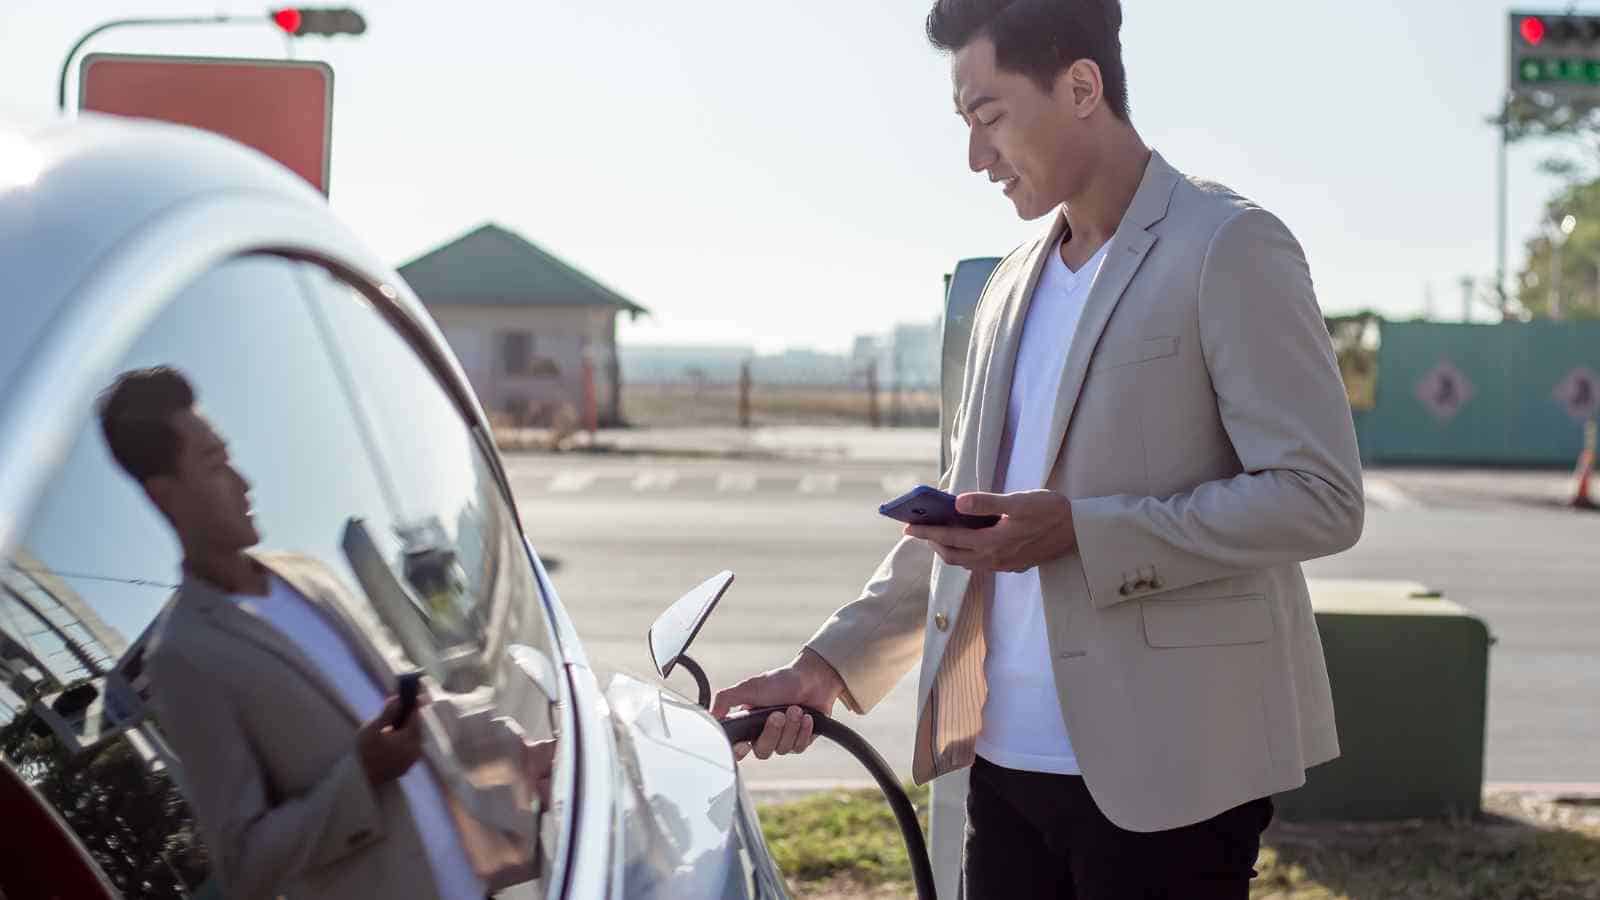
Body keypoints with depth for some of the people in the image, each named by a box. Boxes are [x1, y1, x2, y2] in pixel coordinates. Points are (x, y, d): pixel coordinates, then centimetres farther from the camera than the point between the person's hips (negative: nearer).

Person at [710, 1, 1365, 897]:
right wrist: (832, 660, 11)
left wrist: (1081, 531, -20)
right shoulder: (1016, 284, 16)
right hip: (1009, 760, 7)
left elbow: (1320, 497, -13)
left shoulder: (1228, 247, -7)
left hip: (1163, 768, -6)